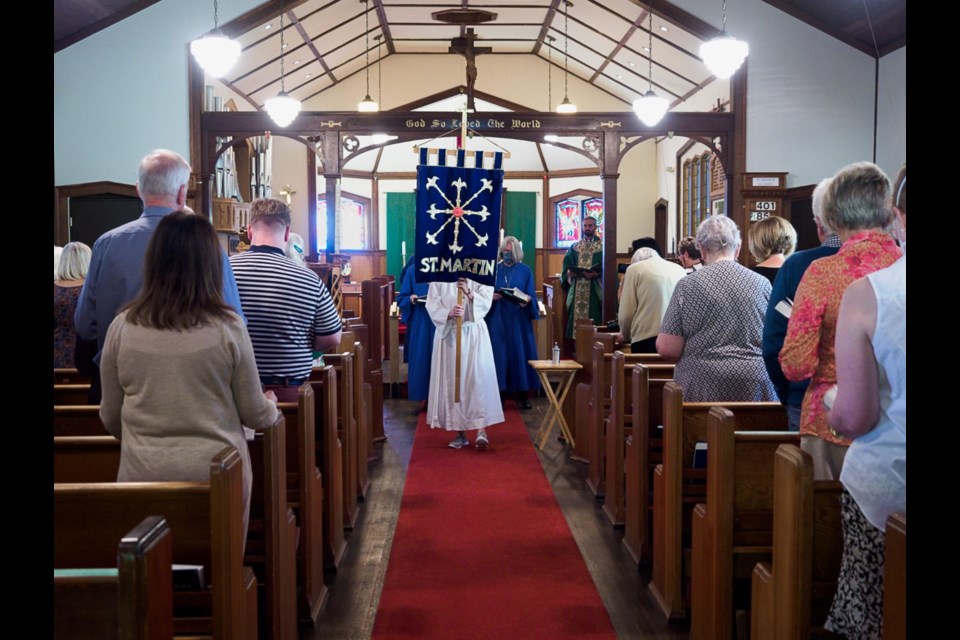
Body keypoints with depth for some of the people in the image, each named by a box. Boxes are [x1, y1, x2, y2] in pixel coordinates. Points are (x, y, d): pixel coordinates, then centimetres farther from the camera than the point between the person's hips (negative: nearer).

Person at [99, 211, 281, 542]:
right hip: (217, 474, -1)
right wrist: (272, 406, 21)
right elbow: (255, 415, -2)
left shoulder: (122, 328, -5)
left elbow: (110, 418, 6)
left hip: (142, 475, 2)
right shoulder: (227, 327, -10)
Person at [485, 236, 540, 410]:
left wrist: (527, 300, -20)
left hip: (518, 320, 0)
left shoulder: (525, 271, 5)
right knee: (499, 353, -1)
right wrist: (491, 296, -17)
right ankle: (498, 390, 3)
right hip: (497, 319, 0)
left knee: (519, 352, -1)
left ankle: (522, 392, 4)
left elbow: (531, 295, 1)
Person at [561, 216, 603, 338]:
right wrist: (569, 272, -11)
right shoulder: (575, 247, 16)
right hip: (577, 290, 3)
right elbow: (567, 264, 10)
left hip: (594, 289, -3)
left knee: (593, 317, -5)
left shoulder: (602, 246, 3)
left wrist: (597, 273, -23)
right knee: (575, 317, 1)